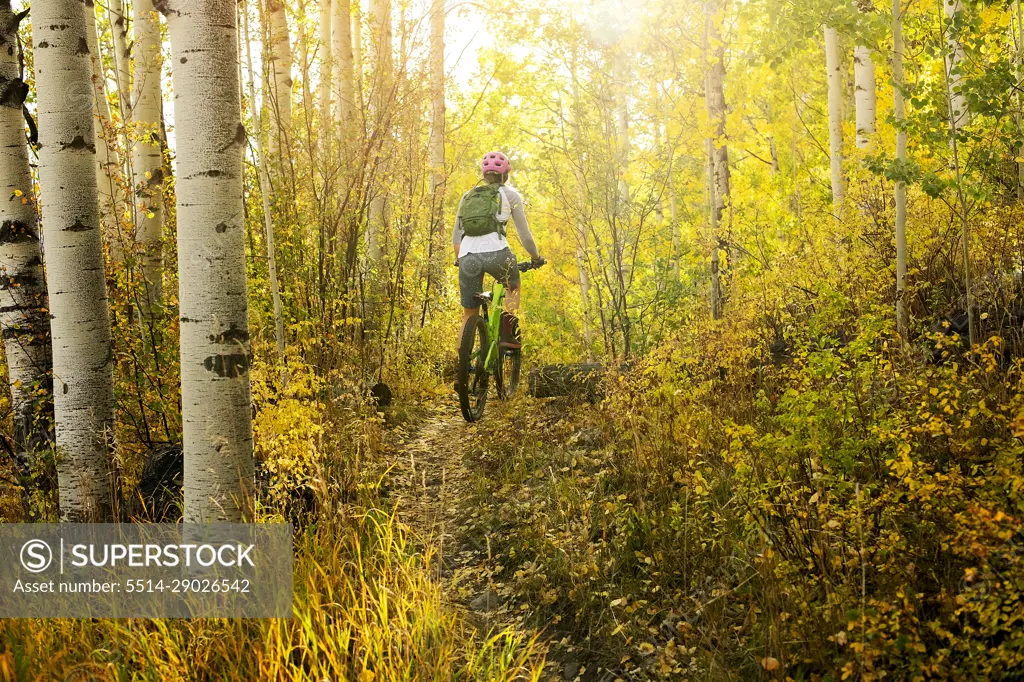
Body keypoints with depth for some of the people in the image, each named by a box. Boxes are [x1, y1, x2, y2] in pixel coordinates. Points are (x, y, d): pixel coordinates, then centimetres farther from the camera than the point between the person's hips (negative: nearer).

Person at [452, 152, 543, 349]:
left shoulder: (468, 196, 25)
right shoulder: (510, 194, 15)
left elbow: (456, 236, 25)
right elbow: (525, 235, 14)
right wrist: (536, 258, 31)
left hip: (468, 257, 2)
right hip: (496, 253, -2)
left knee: (469, 314, 15)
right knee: (513, 287, 29)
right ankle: (508, 334, 10)